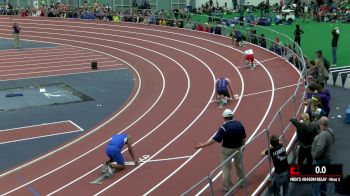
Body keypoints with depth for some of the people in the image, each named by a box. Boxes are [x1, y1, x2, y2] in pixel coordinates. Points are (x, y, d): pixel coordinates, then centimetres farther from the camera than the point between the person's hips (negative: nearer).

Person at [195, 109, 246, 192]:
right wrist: (242, 146, 19)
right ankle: (241, 181, 42)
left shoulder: (223, 127, -22)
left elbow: (214, 139, -25)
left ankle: (227, 186, 17)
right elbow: (243, 138, 1)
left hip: (227, 149, -5)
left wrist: (202, 145, -22)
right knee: (239, 164, 26)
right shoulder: (239, 124, -7)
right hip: (238, 148, 5)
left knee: (226, 168, 9)